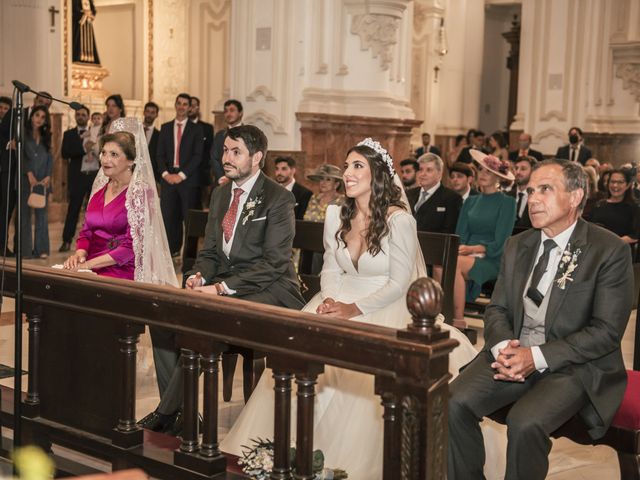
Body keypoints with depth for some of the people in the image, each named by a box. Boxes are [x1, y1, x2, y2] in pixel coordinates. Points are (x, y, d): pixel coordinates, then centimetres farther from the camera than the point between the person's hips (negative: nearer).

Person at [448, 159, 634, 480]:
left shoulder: (609, 251, -7)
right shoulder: (517, 246, 12)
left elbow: (606, 331, -12)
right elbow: (497, 309, 12)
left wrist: (537, 356, -19)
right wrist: (503, 347, -11)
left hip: (575, 365, -5)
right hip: (512, 354, 5)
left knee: (525, 423, -31)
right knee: (454, 403, -19)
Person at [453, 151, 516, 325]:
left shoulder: (507, 202, 3)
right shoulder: (470, 201, 21)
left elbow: (499, 243, -5)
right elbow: (460, 235, 14)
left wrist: (471, 249, -20)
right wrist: (455, 248, -10)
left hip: (491, 260, -4)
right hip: (468, 256, 4)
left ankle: (458, 320, -30)